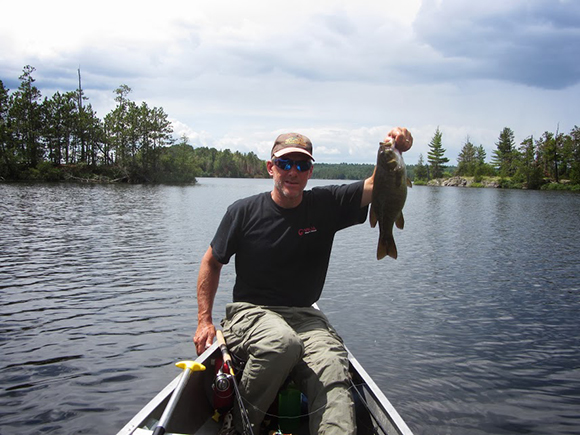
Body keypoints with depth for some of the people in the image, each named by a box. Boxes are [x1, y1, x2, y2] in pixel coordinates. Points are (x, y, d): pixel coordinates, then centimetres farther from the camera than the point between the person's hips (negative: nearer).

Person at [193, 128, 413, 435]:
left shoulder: (326, 205, 4)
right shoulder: (244, 211, 0)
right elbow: (211, 263, 10)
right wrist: (204, 321, 5)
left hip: (304, 316, 2)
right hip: (250, 313, -2)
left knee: (332, 368, -31)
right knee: (281, 341, -37)